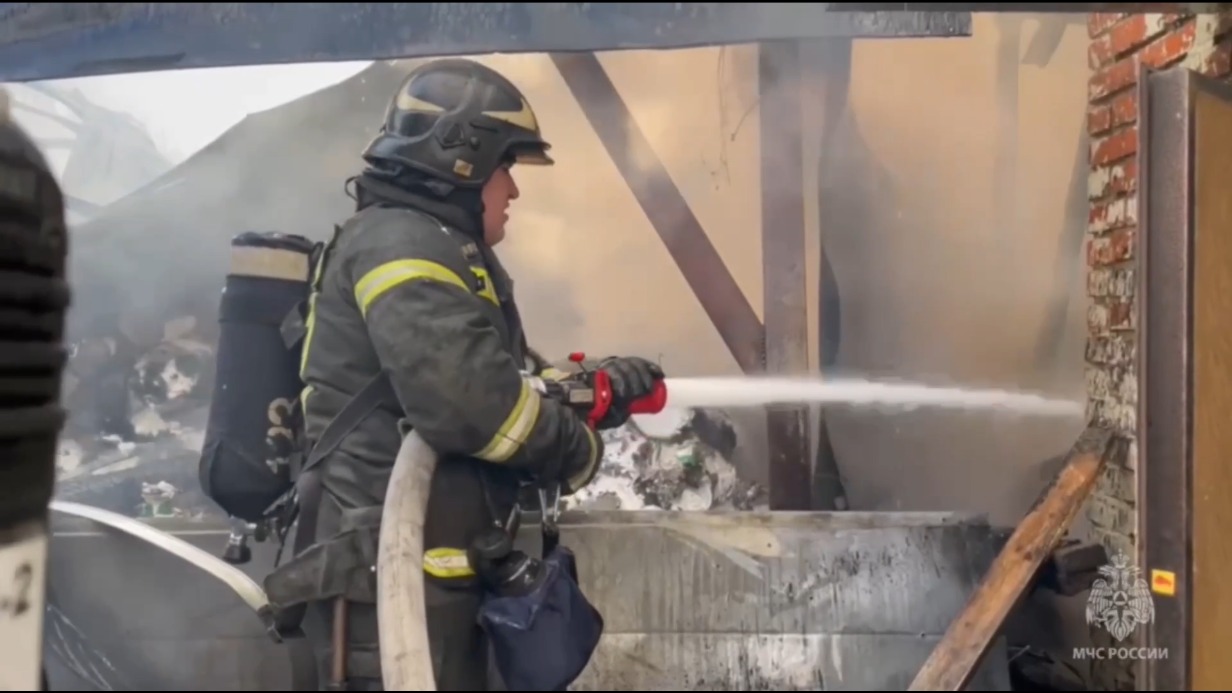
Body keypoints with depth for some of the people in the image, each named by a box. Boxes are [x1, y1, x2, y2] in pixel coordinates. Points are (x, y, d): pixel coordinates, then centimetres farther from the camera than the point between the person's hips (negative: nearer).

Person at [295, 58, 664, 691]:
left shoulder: (433, 250, 20)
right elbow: (467, 397, -30)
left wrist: (596, 386, 8)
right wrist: (575, 450, -13)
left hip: (427, 575, 11)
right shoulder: (400, 242, -16)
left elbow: (508, 376, 23)